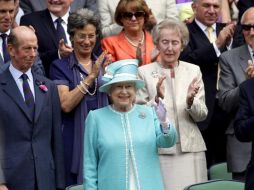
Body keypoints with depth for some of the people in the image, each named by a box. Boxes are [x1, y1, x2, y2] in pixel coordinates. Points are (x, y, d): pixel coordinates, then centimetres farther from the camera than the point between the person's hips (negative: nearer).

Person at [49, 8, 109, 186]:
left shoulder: (104, 63, 11)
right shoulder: (60, 66, -2)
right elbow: (66, 104, -15)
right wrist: (90, 77, -18)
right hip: (75, 139, -4)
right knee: (76, 184, -2)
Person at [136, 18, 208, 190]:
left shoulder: (194, 71, 8)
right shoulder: (144, 72, 2)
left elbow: (201, 116, 6)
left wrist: (190, 101, -14)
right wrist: (157, 99, -17)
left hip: (190, 149, 2)